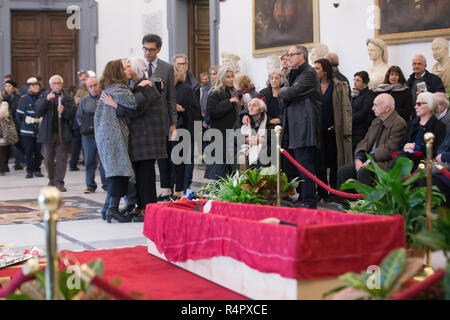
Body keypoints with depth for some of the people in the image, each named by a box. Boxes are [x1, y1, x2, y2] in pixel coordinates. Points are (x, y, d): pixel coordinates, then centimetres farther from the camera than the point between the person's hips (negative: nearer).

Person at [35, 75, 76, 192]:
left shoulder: (68, 99, 7)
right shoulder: (44, 96, 8)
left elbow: (72, 115, -2)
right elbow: (38, 112, -6)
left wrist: (64, 111, -21)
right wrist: (46, 100, -18)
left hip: (63, 133, -1)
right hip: (48, 132, 1)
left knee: (62, 158, -5)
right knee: (48, 158, 7)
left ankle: (59, 182, 0)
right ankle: (51, 179, 26)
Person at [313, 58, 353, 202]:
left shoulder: (339, 87, 0)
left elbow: (346, 109, -3)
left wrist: (346, 130, -11)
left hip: (333, 130, -3)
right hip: (318, 130, 3)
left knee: (334, 162, 2)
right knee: (319, 163, 2)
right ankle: (322, 193, 9)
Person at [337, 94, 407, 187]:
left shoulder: (399, 123, -10)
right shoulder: (375, 122, 19)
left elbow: (389, 149, -18)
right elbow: (365, 142, 13)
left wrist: (368, 161, -19)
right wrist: (358, 158, -7)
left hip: (385, 163, -9)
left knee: (363, 172, -33)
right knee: (342, 170, -5)